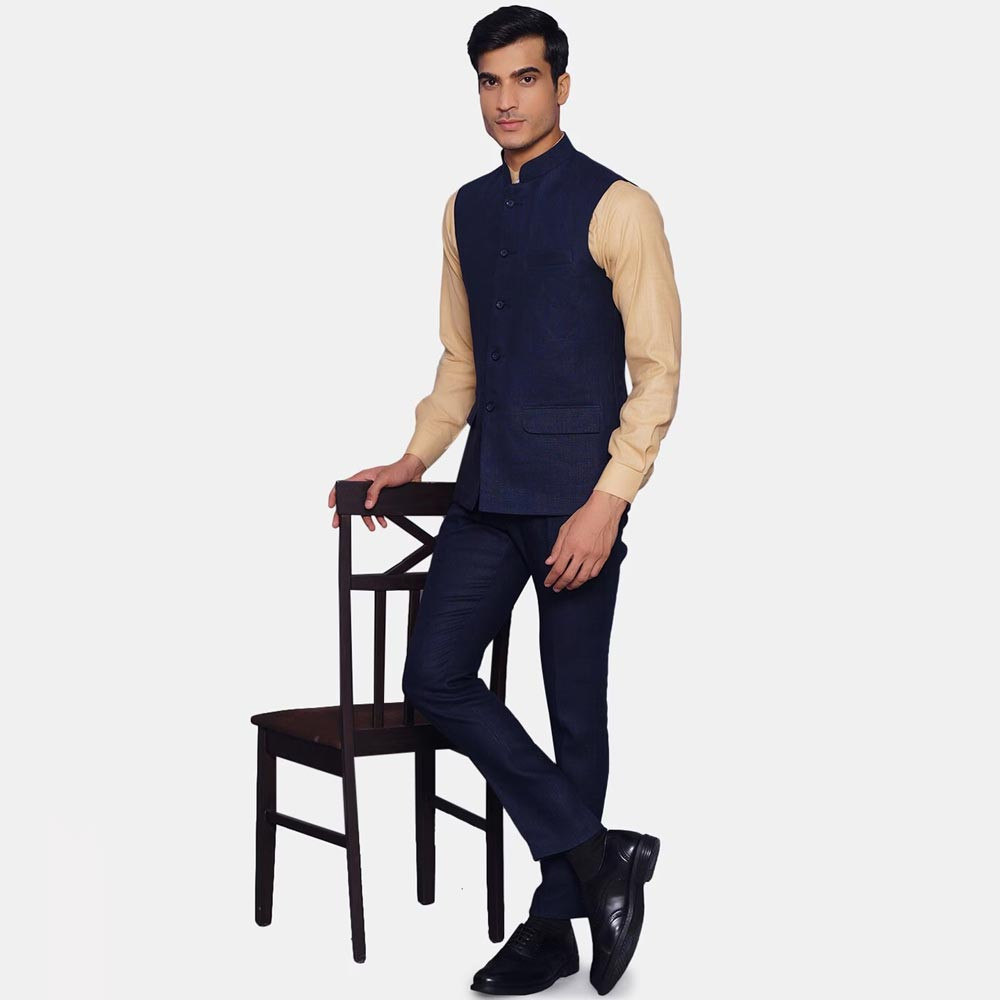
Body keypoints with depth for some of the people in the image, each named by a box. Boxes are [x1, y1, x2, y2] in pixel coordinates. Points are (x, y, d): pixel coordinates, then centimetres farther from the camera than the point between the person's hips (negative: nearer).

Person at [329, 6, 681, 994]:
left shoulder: (615, 207, -7)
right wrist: (414, 458, 13)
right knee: (435, 678, 0)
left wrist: (608, 502, -16)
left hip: (576, 497, -6)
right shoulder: (466, 209, 13)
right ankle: (597, 854, 8)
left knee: (576, 710, 2)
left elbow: (656, 371, -9)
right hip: (487, 491, 7)